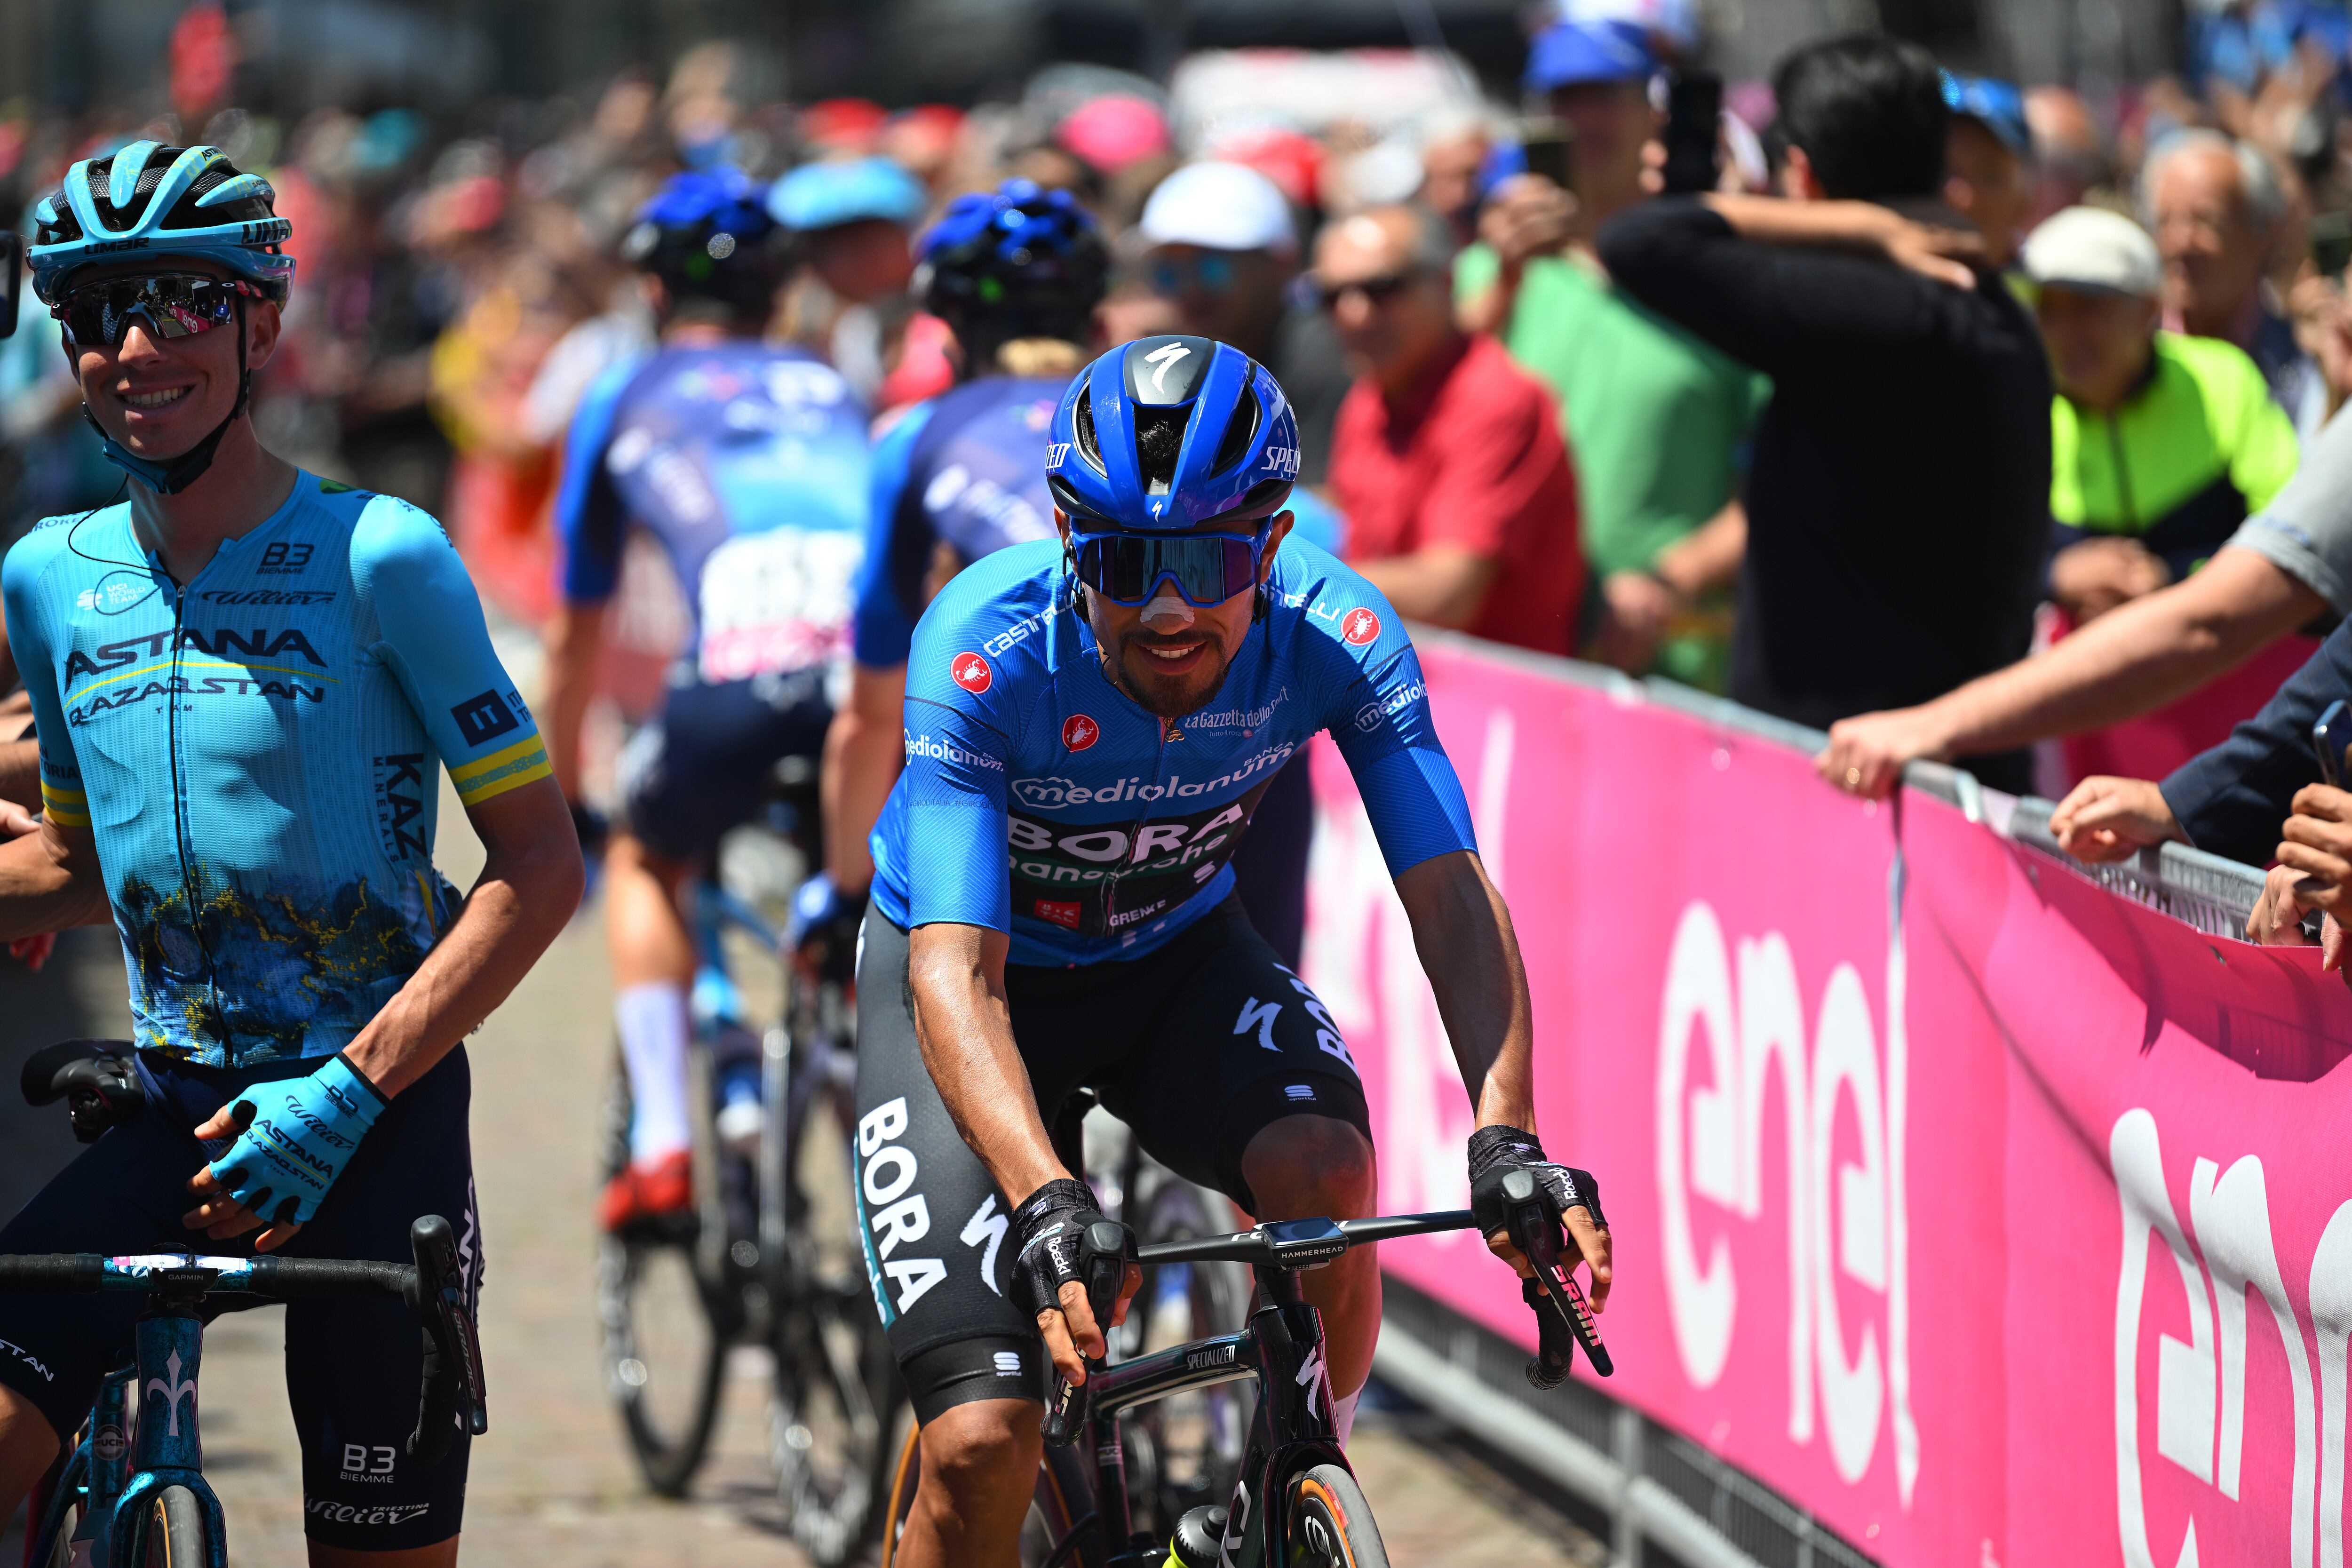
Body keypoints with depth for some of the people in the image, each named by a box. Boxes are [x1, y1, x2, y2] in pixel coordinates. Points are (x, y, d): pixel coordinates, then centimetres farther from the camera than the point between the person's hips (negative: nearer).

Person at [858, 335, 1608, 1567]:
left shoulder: (1333, 634, -25)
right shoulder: (987, 650, -32)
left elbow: (1449, 893, -27)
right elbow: (957, 971, -38)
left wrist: (1505, 1138, -44)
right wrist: (1044, 1201, -54)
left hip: (1177, 954, 3)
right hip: (990, 968, -3)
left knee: (1327, 1171, -30)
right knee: (984, 1444, -19)